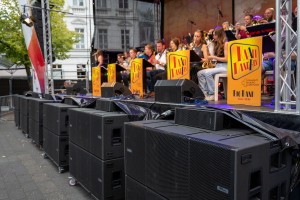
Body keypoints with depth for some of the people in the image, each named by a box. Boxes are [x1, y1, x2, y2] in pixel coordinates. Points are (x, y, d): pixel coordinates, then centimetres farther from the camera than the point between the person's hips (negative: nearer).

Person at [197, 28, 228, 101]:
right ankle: (206, 93, -11)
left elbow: (226, 59, -15)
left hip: (224, 67, -8)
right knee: (200, 73, -9)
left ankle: (213, 94, -20)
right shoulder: (217, 44, 18)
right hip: (217, 66, 8)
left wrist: (214, 57, -15)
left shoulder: (226, 43, -6)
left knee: (207, 73, -31)